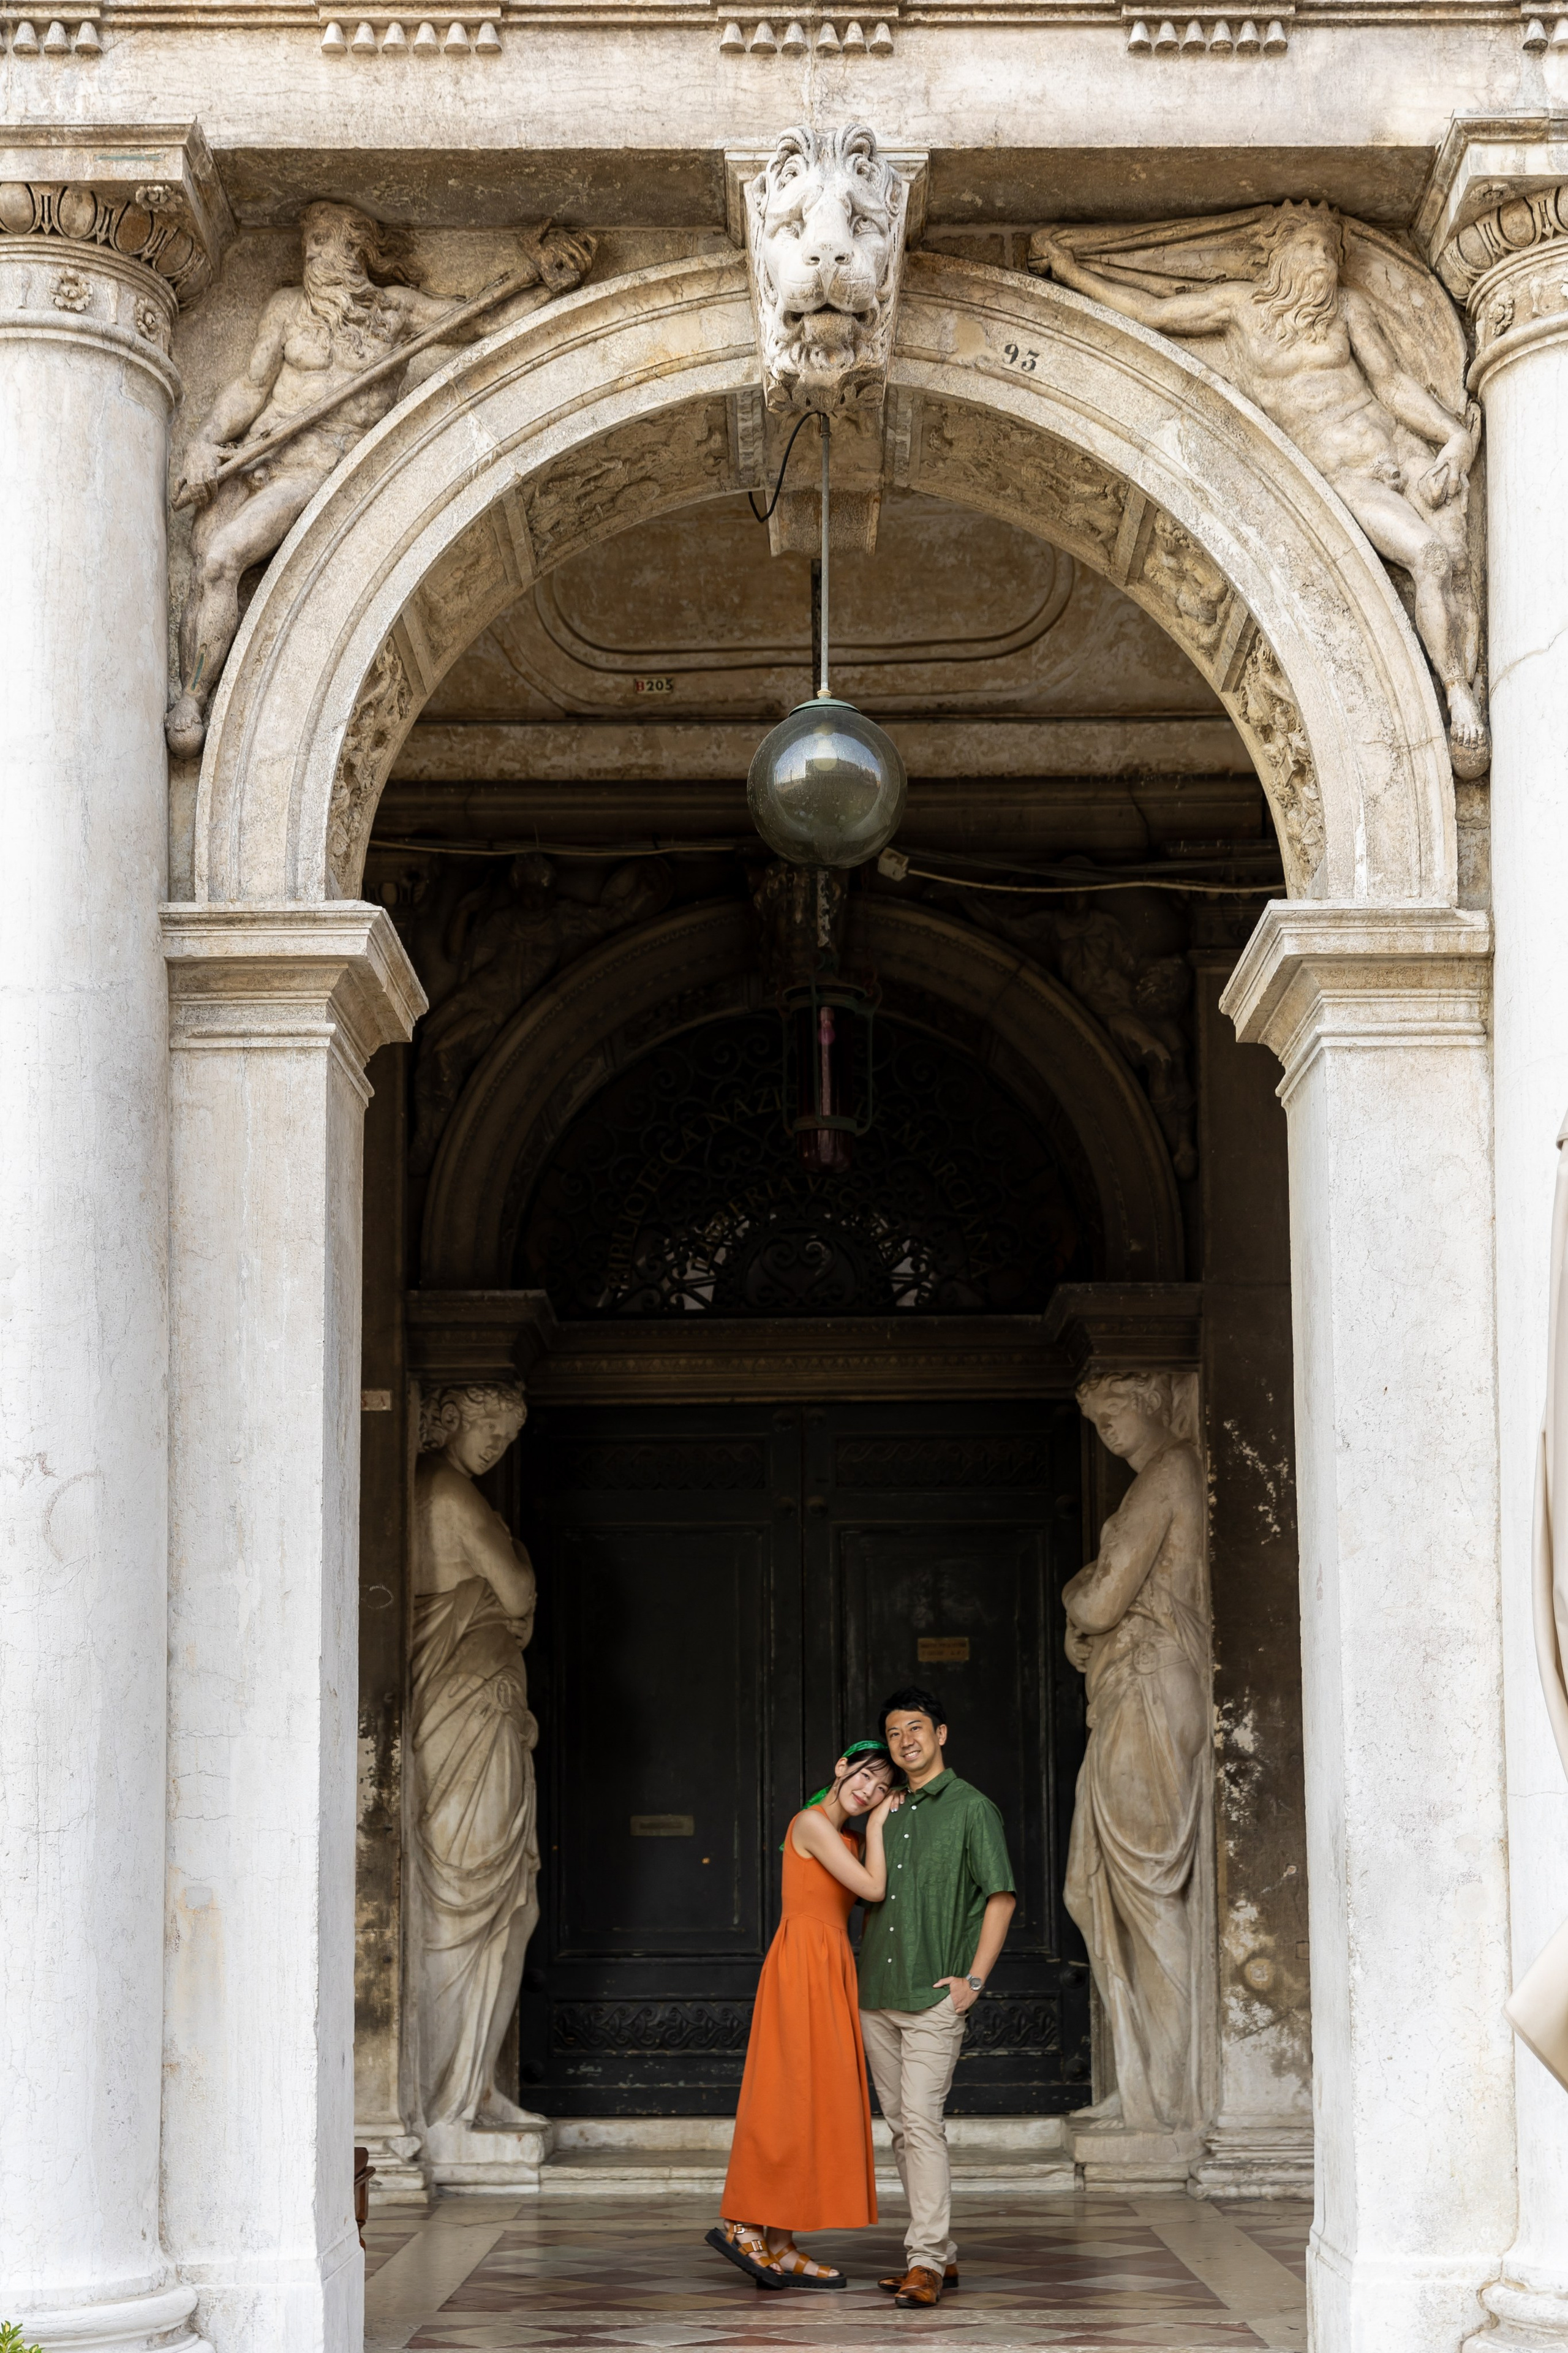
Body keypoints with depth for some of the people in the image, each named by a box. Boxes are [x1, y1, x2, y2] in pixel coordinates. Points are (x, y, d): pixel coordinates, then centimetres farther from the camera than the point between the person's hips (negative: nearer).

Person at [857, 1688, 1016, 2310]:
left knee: (922, 2121, -14)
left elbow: (1001, 1896, -5)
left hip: (934, 1998, -6)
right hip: (877, 1998, 7)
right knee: (900, 2126, 8)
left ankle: (926, 2261, -15)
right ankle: (940, 2253, 16)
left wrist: (973, 1980, -9)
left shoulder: (971, 1808, -2)